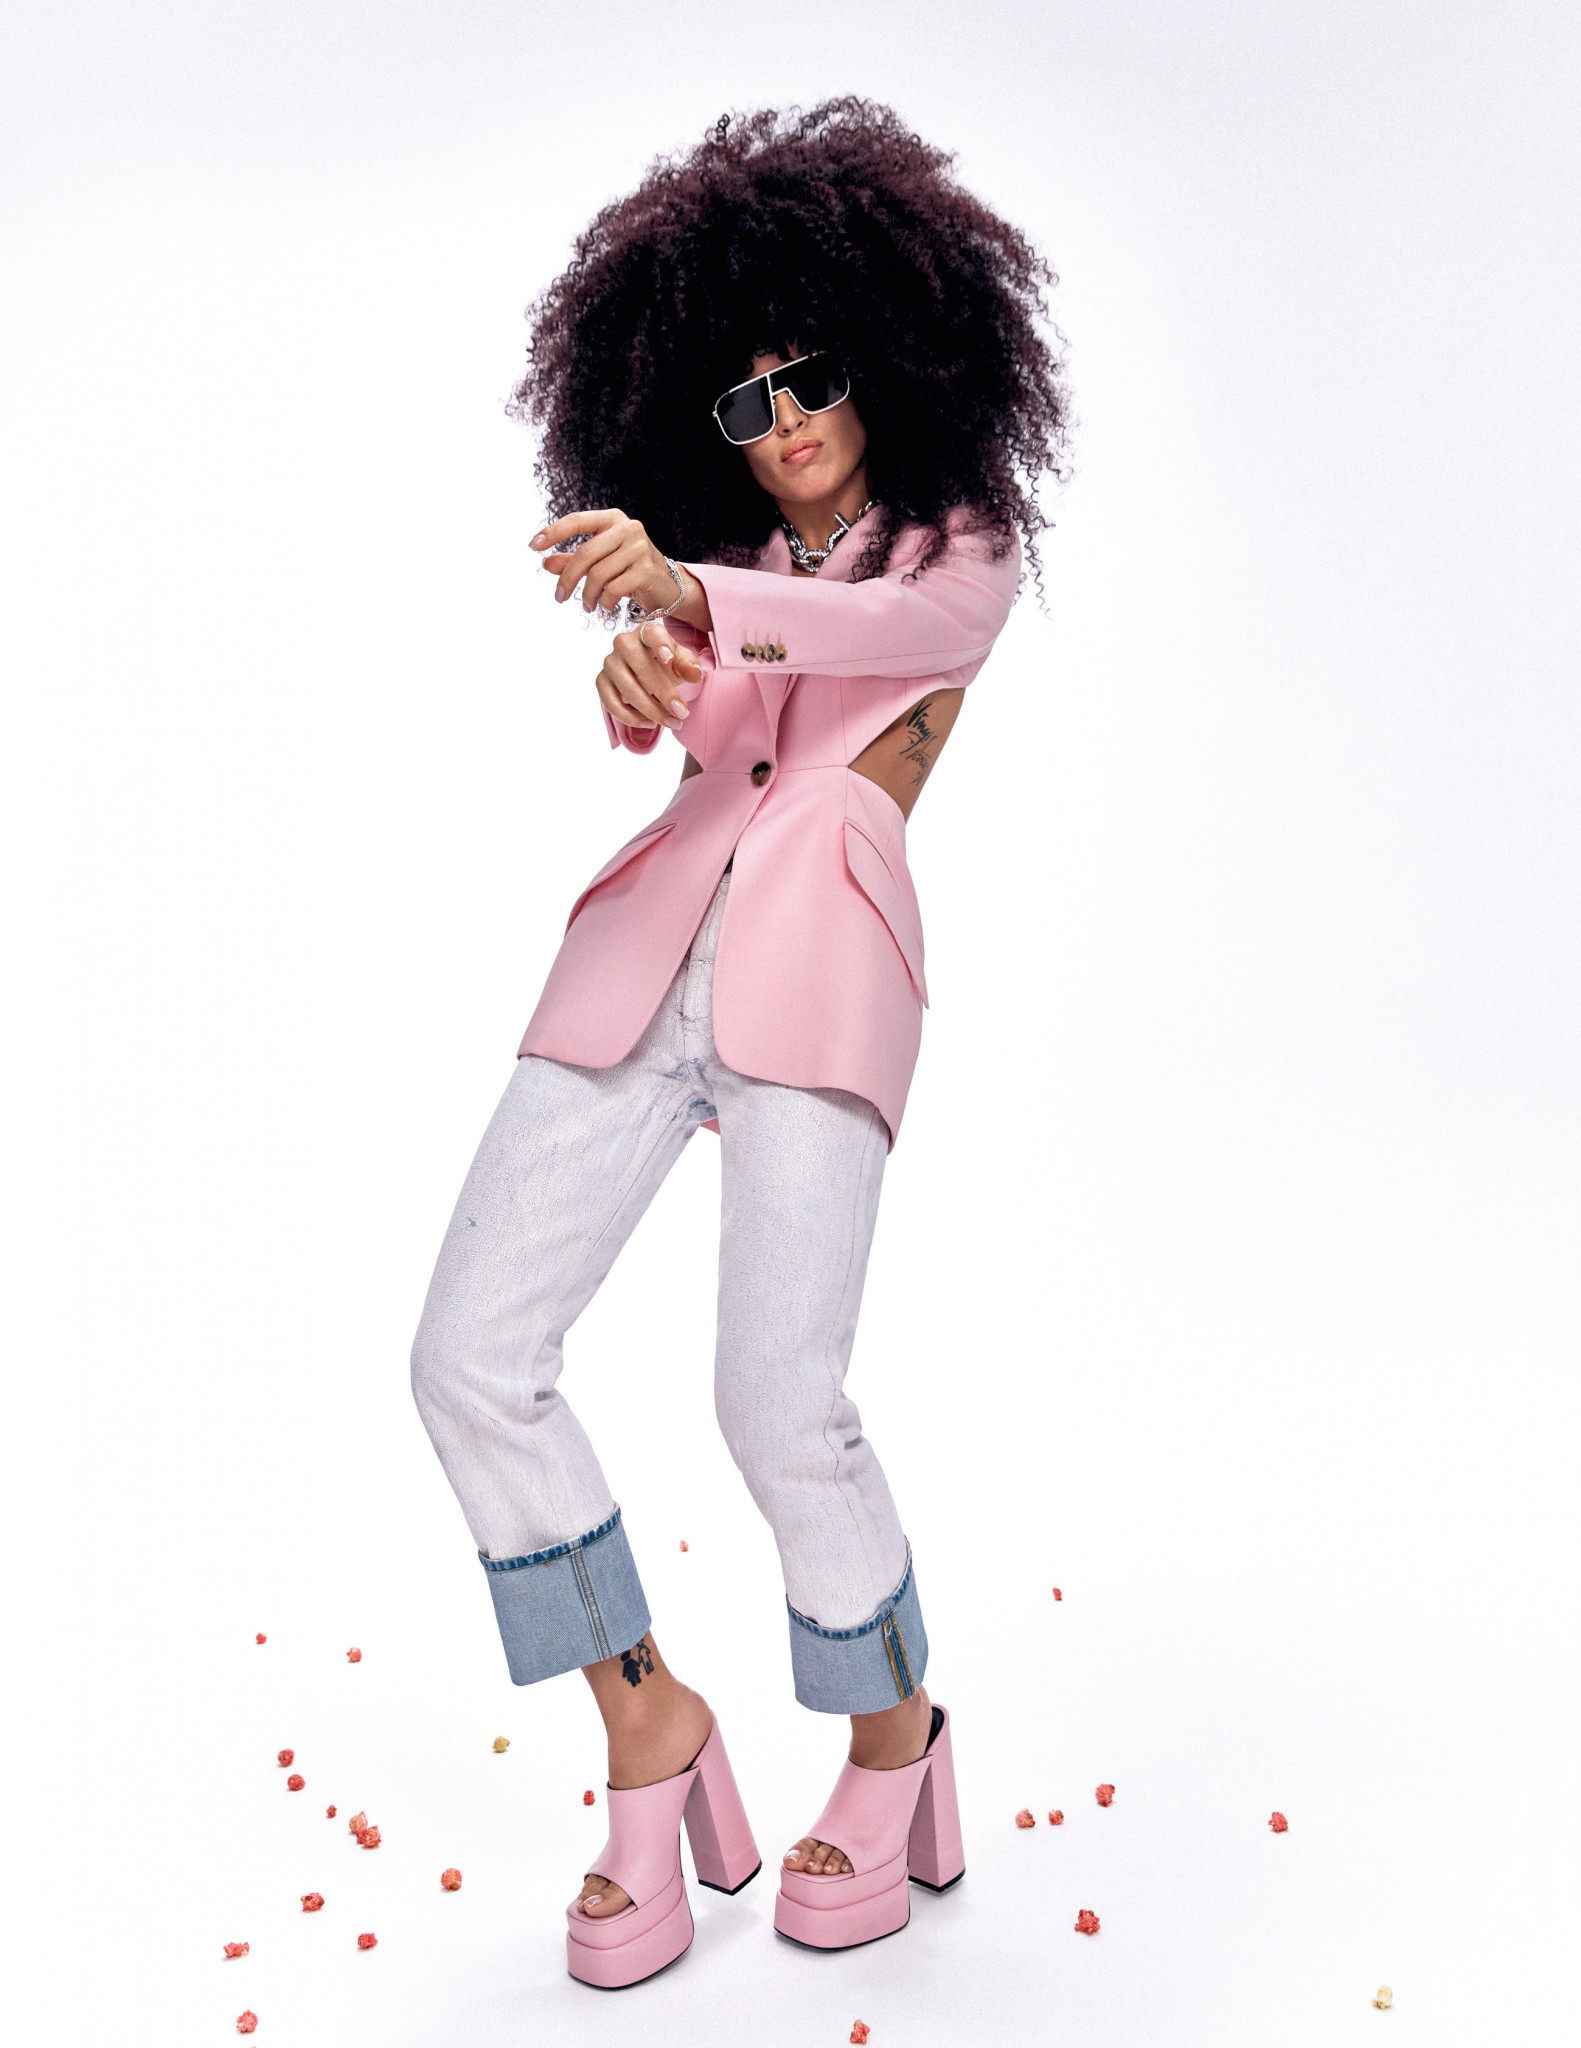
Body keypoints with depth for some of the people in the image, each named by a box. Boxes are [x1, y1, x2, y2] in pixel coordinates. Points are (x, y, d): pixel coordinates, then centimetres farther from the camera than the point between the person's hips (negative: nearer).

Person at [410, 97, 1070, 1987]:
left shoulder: (962, 545, 15)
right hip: (650, 942, 5)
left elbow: (876, 630, -9)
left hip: (820, 952, -4)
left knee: (779, 1401, -14)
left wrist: (693, 591, -30)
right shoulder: (726, 559, 25)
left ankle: (895, 1738, 14)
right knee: (471, 1356, -7)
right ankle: (647, 1723, 12)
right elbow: (652, 702, 5)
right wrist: (637, 647, -20)